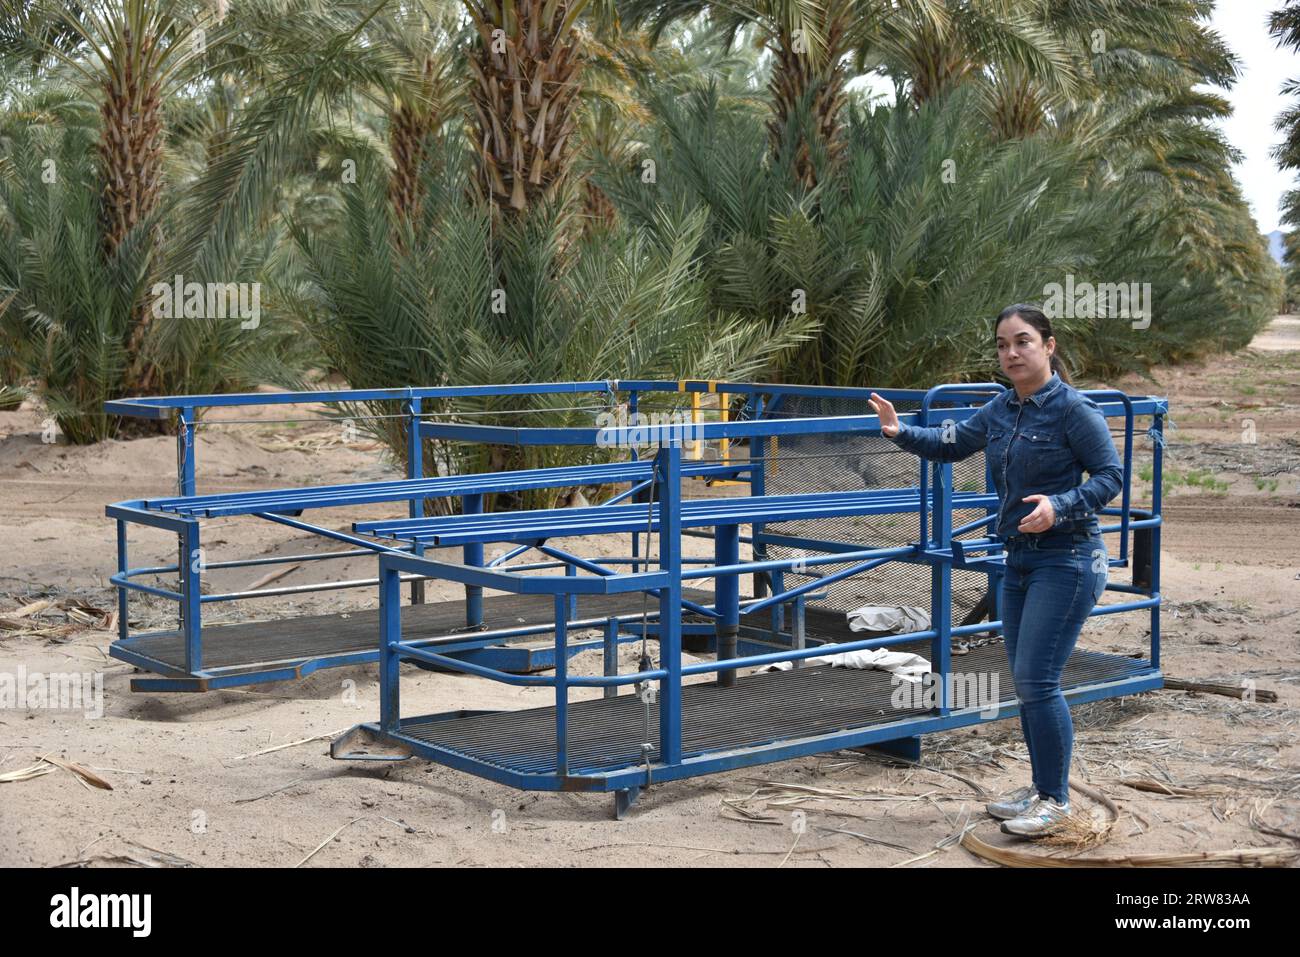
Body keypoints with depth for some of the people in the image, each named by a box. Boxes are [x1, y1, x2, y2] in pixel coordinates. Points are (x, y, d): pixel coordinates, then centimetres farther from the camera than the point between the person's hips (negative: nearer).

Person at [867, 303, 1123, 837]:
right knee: (1026, 681, 12)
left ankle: (1056, 799, 3)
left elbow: (1110, 476, -12)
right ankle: (1042, 787, 25)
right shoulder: (1001, 410, 8)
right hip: (1019, 561, 8)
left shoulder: (1073, 409, -13)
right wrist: (901, 434, 3)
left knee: (1036, 679, -10)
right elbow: (952, 444, 20)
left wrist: (1059, 506, -27)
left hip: (1066, 560, -8)